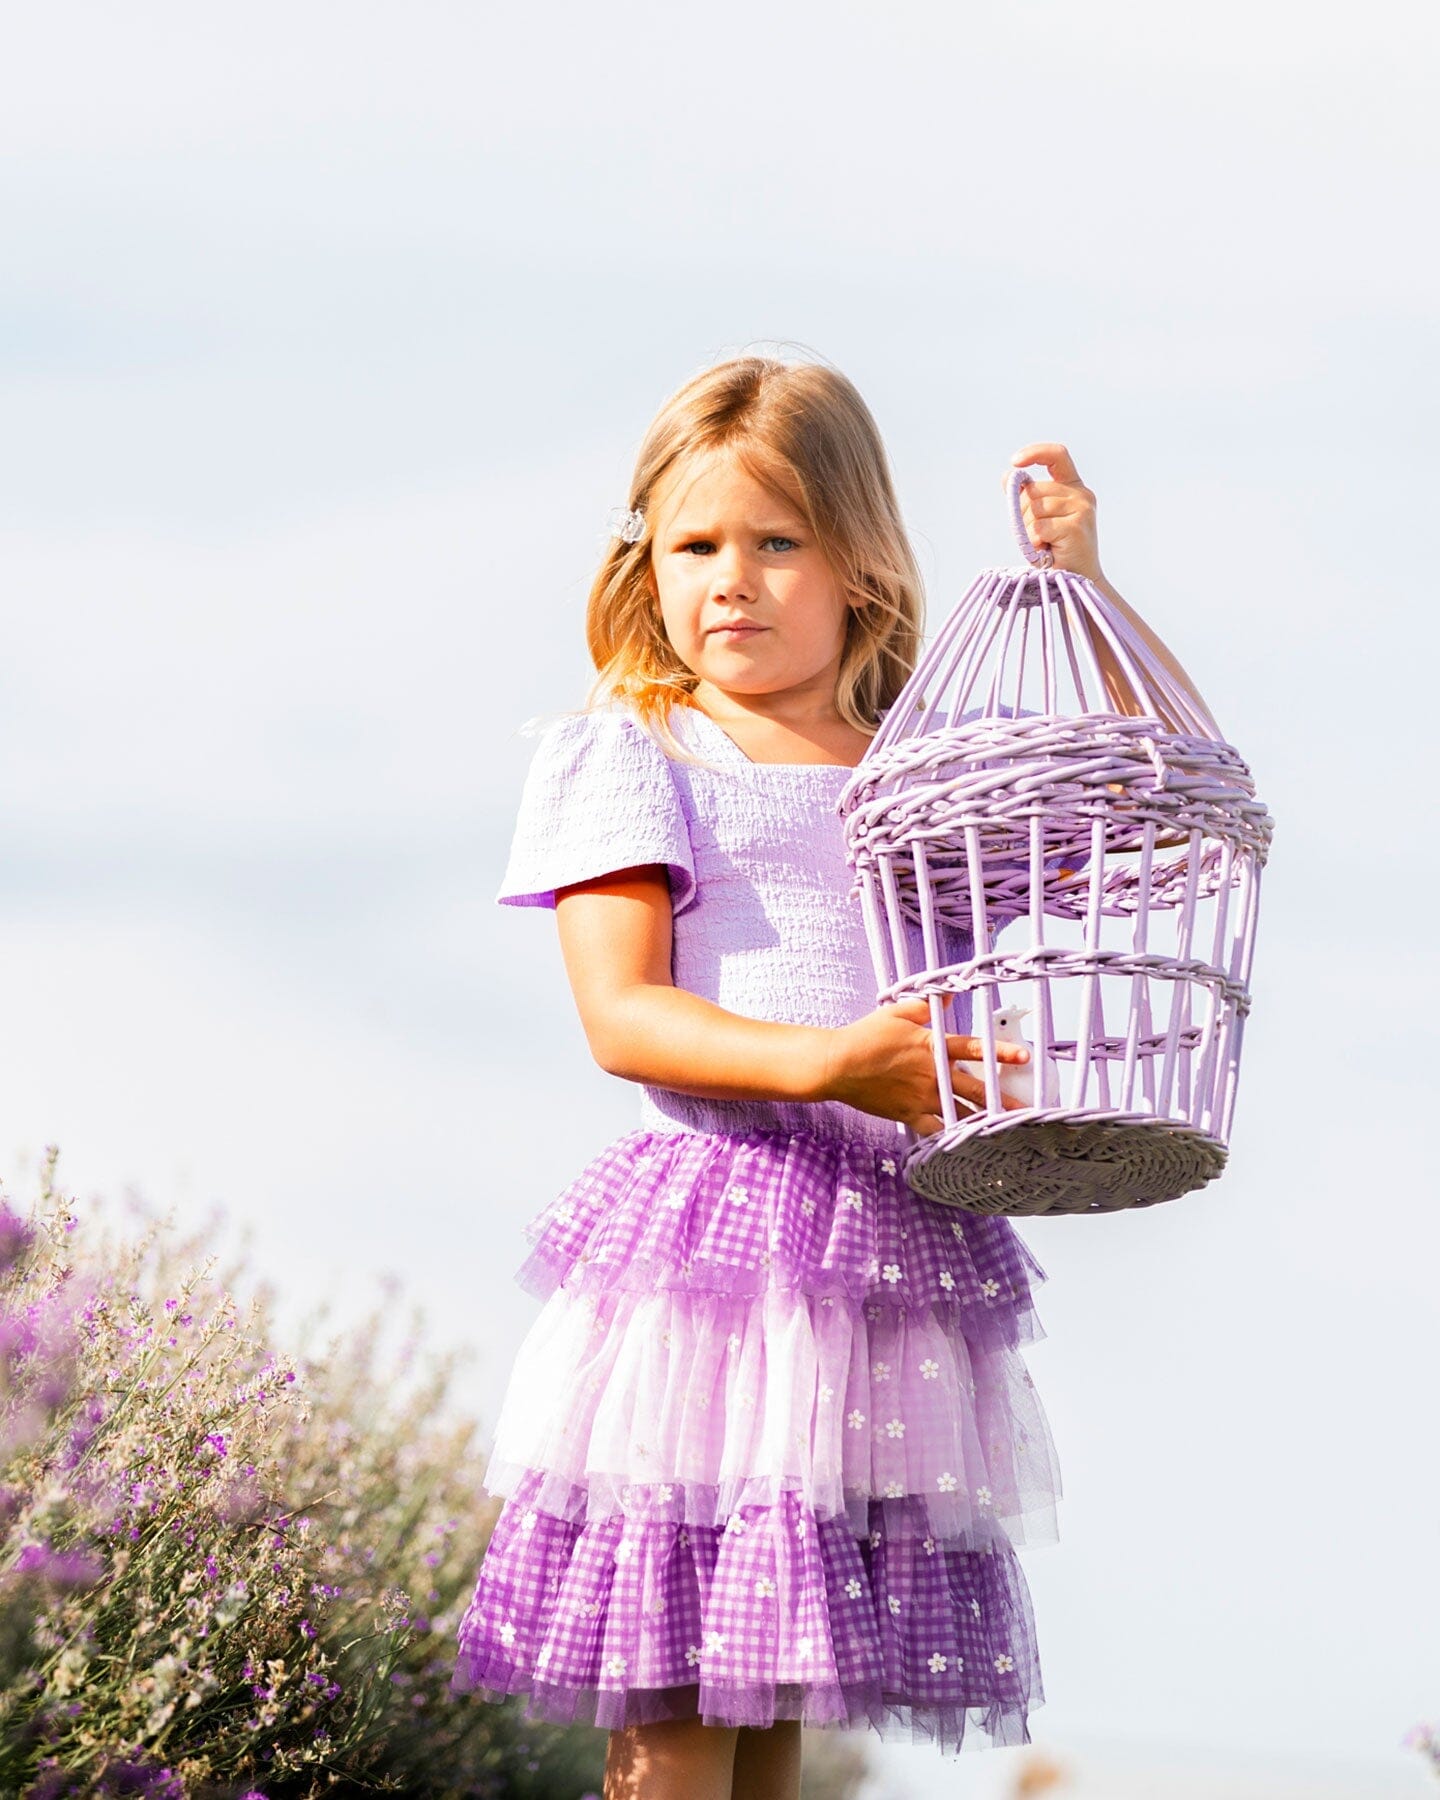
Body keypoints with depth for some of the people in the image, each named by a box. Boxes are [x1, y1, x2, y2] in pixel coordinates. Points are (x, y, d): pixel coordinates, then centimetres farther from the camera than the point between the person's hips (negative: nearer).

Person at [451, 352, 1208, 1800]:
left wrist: (1081, 582, 9)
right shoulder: (631, 757, 4)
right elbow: (620, 1015, -6)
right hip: (714, 1231, -4)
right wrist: (824, 1063, -22)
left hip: (896, 1246, 4)